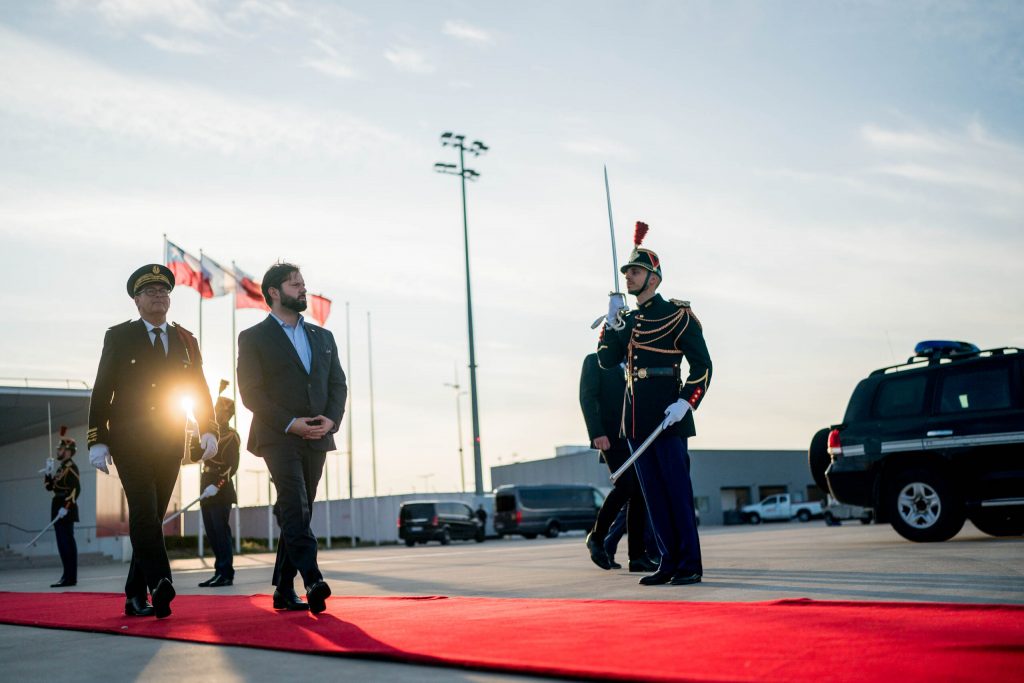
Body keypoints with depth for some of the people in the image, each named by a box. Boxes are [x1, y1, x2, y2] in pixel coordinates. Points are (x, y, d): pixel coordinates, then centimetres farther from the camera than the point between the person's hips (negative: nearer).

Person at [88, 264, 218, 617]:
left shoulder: (185, 340, 13)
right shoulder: (119, 337, 4)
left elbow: (200, 389, 11)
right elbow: (102, 392, 1)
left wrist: (209, 430, -4)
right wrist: (97, 440, -7)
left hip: (170, 443, 3)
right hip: (129, 441, -3)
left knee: (152, 517, 5)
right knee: (144, 511, -18)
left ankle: (136, 597, 12)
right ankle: (160, 584, -23)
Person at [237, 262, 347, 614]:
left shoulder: (323, 337, 17)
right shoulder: (253, 338, 2)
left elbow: (338, 384, 13)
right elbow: (251, 393, -5)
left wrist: (331, 419, -6)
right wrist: (290, 423, -15)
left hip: (317, 439, 5)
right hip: (278, 438, -5)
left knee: (297, 514, 7)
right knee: (295, 507, -19)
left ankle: (284, 590, 13)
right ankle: (313, 581, -27)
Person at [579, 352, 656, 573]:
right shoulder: (594, 361, 5)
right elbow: (587, 397, -6)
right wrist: (596, 433, -18)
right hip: (610, 436, -6)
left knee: (639, 493, -2)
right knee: (625, 486, -20)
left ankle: (637, 556, -1)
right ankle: (596, 536, -1)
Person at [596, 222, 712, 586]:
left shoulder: (678, 315, -3)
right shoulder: (627, 320, 17)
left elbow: (702, 365, -7)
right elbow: (606, 359, 7)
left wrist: (686, 403, -18)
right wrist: (612, 320, -2)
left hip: (667, 418, -7)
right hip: (635, 420, 7)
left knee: (677, 490, -3)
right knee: (653, 494, 9)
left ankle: (690, 565, 4)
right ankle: (669, 562, 16)